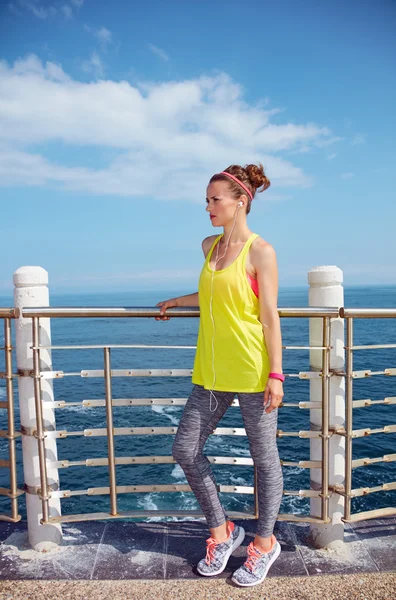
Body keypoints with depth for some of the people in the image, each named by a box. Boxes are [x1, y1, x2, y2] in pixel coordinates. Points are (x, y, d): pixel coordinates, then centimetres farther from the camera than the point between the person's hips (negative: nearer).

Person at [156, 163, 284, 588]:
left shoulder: (260, 251, -8)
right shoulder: (209, 246, 11)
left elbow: (270, 316, -10)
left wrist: (276, 374, -13)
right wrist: (175, 302, 38)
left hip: (251, 371, -7)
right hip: (211, 371, 7)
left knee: (264, 458, 9)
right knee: (185, 450, 8)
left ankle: (264, 543, 32)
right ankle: (222, 531, 29)